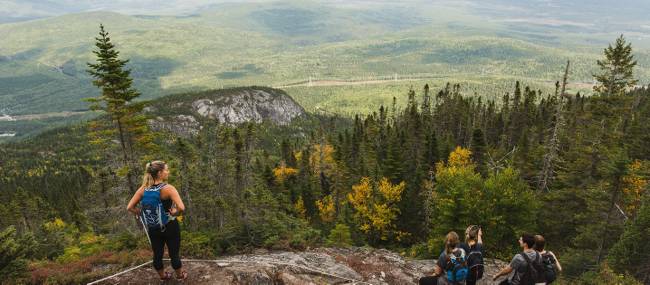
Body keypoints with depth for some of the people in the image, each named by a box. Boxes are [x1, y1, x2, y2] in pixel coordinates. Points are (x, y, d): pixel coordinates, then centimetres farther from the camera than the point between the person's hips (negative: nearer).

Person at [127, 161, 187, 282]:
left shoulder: (143, 189, -7)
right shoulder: (168, 188, -23)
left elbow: (130, 207, -5)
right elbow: (181, 208, -34)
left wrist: (142, 215, 4)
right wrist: (174, 213, -14)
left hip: (152, 229, 5)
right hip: (170, 227, -5)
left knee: (157, 254, 22)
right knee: (174, 254, 16)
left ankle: (163, 276, 45)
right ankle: (180, 275, 37)